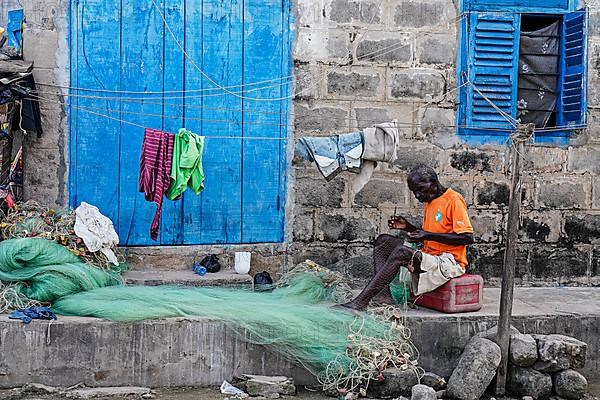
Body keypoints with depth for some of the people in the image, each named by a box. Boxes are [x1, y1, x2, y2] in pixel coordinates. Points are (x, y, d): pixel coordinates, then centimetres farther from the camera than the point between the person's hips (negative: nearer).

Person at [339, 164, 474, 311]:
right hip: (430, 258, 9)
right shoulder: (429, 202, 18)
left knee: (401, 252, -30)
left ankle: (360, 303, -31)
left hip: (449, 262, -9)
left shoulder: (454, 199, -9)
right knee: (383, 241, -1)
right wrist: (408, 227, 8)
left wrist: (428, 235, -20)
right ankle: (383, 293, -21)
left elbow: (467, 238, -17)